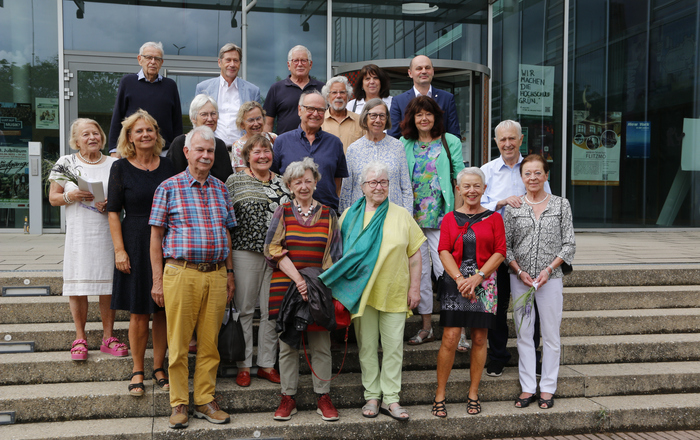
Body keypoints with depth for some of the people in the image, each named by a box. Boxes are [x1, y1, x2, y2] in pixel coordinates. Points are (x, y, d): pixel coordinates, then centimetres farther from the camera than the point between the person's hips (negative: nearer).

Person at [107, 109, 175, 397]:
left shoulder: (168, 166, 7)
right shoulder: (120, 168, 0)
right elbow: (113, 212, -1)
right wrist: (119, 249, -9)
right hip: (136, 245, -2)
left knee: (163, 311, 6)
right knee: (139, 312, 1)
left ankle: (158, 367, 18)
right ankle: (137, 371, 15)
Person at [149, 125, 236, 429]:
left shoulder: (220, 188, 14)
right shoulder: (169, 187, 1)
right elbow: (156, 235, 0)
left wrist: (229, 273, 14)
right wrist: (158, 280, -4)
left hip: (216, 273, 4)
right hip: (181, 273, -3)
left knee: (210, 343, 7)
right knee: (179, 344, 2)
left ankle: (205, 401, 19)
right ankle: (179, 404, 14)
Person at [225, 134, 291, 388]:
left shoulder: (282, 182, 13)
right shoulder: (235, 182, 2)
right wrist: (227, 256, -5)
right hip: (245, 252, -3)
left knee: (272, 310, 7)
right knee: (244, 309, 3)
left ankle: (267, 364, 18)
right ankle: (243, 366, 13)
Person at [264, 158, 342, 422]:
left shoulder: (328, 214, 8)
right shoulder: (282, 213, 6)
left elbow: (334, 256, 7)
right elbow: (274, 250, -3)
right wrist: (297, 277, -15)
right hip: (285, 287, 0)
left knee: (321, 344, 2)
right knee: (287, 344, 5)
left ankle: (323, 397, 14)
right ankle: (288, 398, 16)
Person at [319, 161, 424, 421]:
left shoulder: (401, 215, 5)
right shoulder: (350, 215, 6)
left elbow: (414, 255, 6)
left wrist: (415, 288, 1)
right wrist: (341, 290, 3)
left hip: (395, 293, 0)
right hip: (362, 293, 0)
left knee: (394, 346, 2)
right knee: (367, 346, 7)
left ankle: (390, 398, 12)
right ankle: (372, 396, 18)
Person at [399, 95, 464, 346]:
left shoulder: (450, 142, 3)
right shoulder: (404, 144, 10)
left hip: (441, 216, -3)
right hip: (412, 216, 3)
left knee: (446, 269, -8)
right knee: (419, 270, 7)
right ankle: (426, 327, 17)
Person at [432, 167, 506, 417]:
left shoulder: (493, 218, 7)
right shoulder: (449, 218, 9)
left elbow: (500, 252, 0)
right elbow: (444, 251, 1)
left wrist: (477, 277, -12)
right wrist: (460, 278, -14)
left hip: (484, 282, 1)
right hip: (455, 282, 0)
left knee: (479, 339, 5)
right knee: (450, 338, -6)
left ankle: (473, 394, 18)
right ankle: (440, 395, 5)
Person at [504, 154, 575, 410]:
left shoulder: (561, 205, 2)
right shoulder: (513, 207, 4)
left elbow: (569, 244, 1)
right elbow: (505, 246, 4)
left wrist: (549, 269, -11)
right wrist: (519, 271, -10)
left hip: (551, 277, -1)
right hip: (520, 279, 1)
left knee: (551, 334, 4)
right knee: (524, 334, 6)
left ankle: (548, 388, 17)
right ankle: (528, 387, 17)